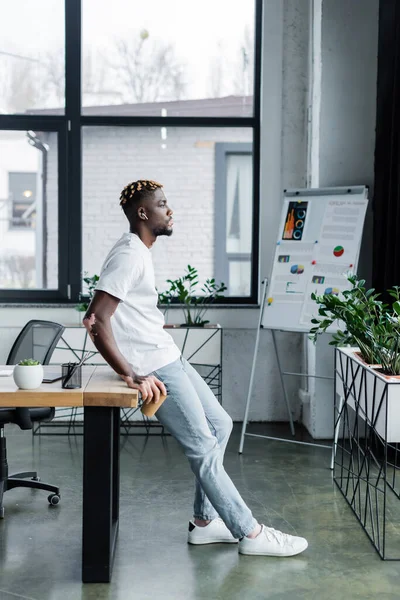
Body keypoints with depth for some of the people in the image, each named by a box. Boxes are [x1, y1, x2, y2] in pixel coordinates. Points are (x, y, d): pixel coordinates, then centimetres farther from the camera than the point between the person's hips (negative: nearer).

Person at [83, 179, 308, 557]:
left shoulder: (138, 251, 13)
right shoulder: (129, 255, -18)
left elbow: (102, 313, 22)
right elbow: (96, 321, -26)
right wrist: (130, 375, -26)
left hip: (169, 359, 10)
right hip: (155, 369, -10)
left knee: (219, 425, 15)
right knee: (205, 450, -4)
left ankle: (204, 522, 22)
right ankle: (250, 534, 6)